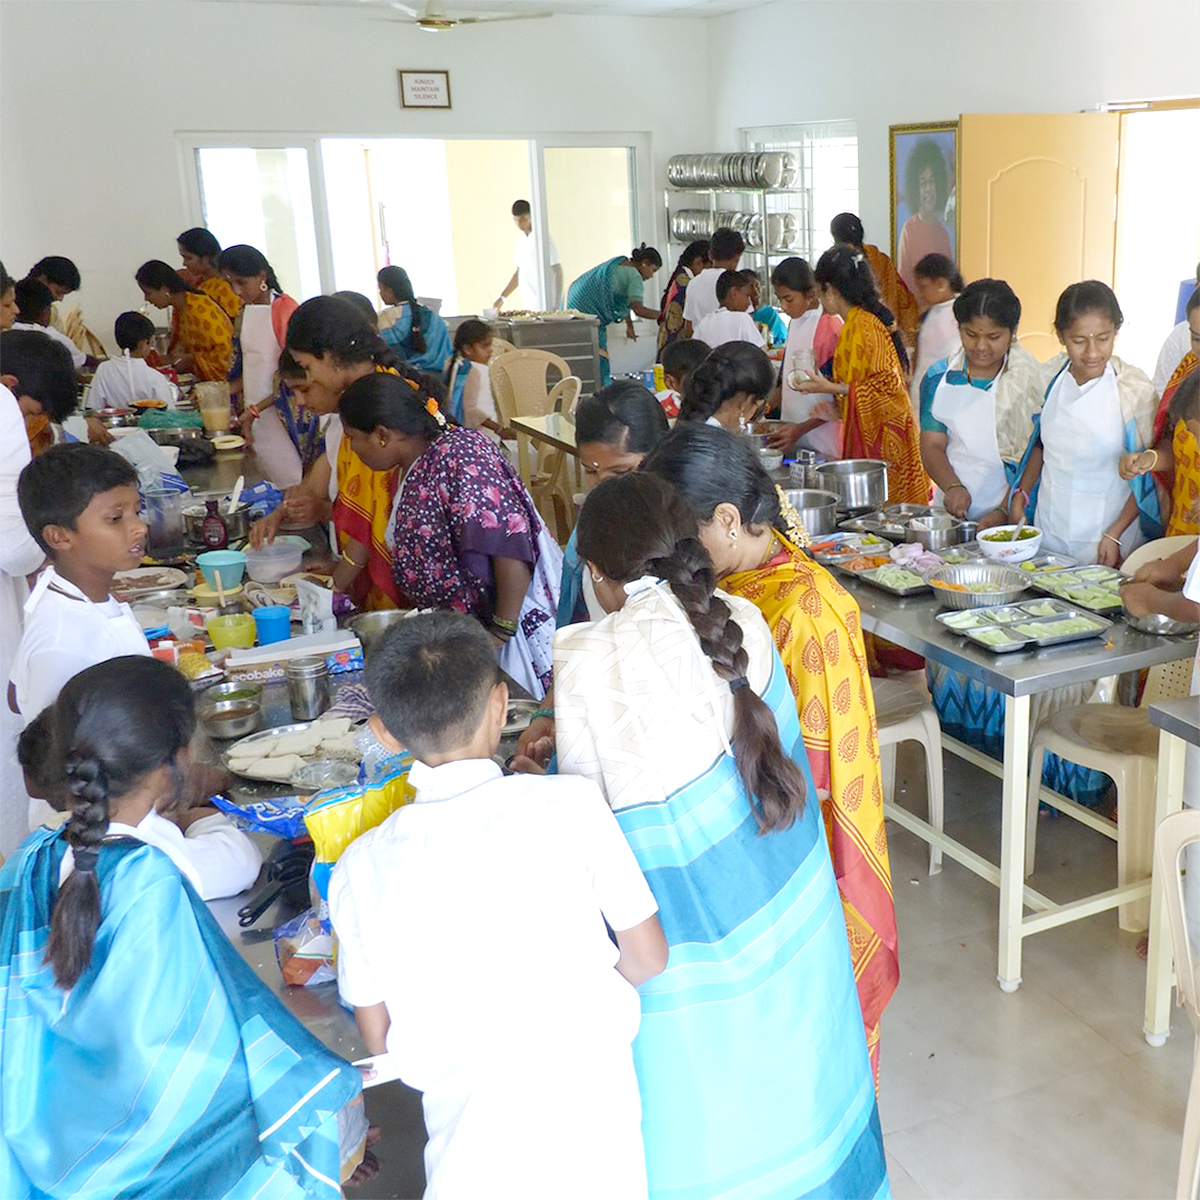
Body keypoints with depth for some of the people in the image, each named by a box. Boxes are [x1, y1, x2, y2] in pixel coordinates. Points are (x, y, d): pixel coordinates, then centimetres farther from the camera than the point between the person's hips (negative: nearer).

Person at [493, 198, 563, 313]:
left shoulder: (544, 239, -6)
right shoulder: (519, 240, 14)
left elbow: (558, 272, -6)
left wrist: (557, 306, -14)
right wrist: (502, 298, 17)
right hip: (528, 306, 6)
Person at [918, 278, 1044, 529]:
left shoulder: (1029, 379, 0)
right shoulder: (940, 376, 9)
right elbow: (932, 445, 7)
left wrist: (1004, 512, -16)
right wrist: (952, 487, -12)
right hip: (952, 512, 3)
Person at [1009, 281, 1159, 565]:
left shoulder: (1134, 390, -14)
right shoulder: (1051, 377, -2)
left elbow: (1149, 474, -7)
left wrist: (1114, 535, -12)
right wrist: (1021, 493, 6)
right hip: (1047, 530, 4)